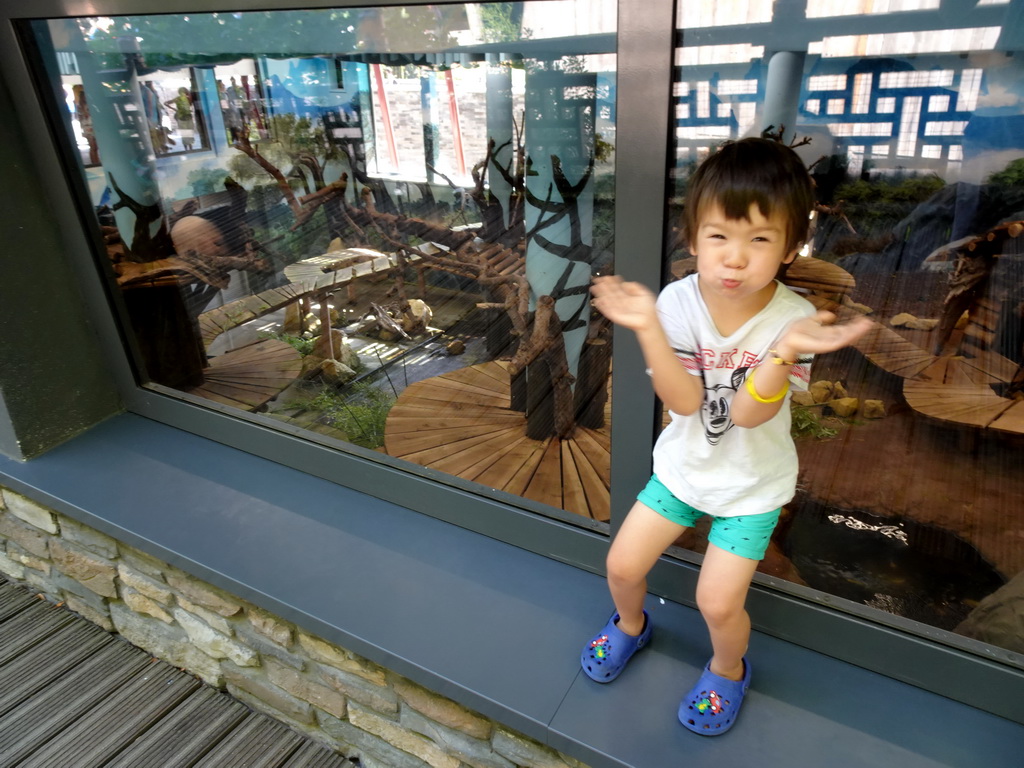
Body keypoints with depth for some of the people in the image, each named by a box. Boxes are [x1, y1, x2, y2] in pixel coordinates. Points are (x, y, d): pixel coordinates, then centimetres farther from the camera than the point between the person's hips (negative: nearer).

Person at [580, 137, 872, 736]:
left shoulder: (792, 319, -23)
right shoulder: (678, 302, -18)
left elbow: (746, 412, -28)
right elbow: (684, 401, -23)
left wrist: (786, 350, -44)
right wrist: (647, 327, -36)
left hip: (752, 484, -2)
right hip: (683, 467, 3)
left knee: (718, 602, -3)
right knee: (623, 565, 7)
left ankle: (728, 668, 34)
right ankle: (631, 624, 44)